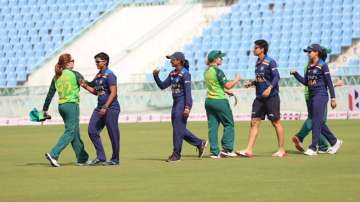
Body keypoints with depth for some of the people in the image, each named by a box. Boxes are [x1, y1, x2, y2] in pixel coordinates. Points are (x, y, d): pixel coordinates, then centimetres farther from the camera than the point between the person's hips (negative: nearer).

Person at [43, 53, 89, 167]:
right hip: (72, 105, -7)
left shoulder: (56, 77, 8)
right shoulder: (74, 74, -9)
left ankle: (82, 158, 20)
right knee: (70, 132, -6)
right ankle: (53, 154, -19)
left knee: (75, 132, 15)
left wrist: (45, 109, 11)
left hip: (61, 106, 7)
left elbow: (50, 94, 7)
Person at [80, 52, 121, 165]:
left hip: (111, 108, -9)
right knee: (92, 131, 2)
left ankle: (115, 159, 8)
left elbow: (113, 93, -18)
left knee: (113, 134, -1)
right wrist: (85, 86, 10)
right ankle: (100, 158, 7)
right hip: (100, 107, 9)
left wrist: (105, 107, -23)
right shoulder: (98, 76, 15)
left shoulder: (109, 75, -11)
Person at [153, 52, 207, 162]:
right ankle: (200, 143, 22)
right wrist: (156, 76, 0)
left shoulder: (185, 74, -13)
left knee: (178, 128, -6)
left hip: (183, 102, -9)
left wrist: (187, 107, -23)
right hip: (176, 102, 9)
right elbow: (162, 86, 15)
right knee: (179, 128, 11)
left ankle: (176, 154, 1)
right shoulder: (172, 74, 12)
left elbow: (188, 91, -18)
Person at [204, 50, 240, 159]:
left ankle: (214, 152, 4)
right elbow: (228, 85, -16)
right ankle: (227, 149, -1)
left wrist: (226, 91, 23)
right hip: (220, 101, -8)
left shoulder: (207, 71, 11)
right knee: (229, 124, 4)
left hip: (209, 100, 8)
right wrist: (237, 79, 0)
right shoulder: (217, 71, -14)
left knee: (212, 126, 6)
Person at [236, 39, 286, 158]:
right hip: (260, 97, 8)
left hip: (271, 96, -8)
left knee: (276, 122, 1)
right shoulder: (258, 63, 13)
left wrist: (270, 88, -30)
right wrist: (251, 83, 8)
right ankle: (249, 150, -1)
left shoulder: (270, 62, -11)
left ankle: (281, 150, 9)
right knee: (254, 122, 1)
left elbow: (276, 77, -18)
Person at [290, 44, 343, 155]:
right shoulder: (310, 66, 13)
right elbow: (305, 82, 16)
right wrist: (295, 74, 5)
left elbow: (329, 82, -10)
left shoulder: (323, 65, -9)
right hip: (312, 96, 9)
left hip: (321, 95, -8)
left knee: (316, 122, -9)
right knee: (319, 123, 12)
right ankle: (334, 142, 24)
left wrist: (333, 98, -12)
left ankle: (313, 148, -9)